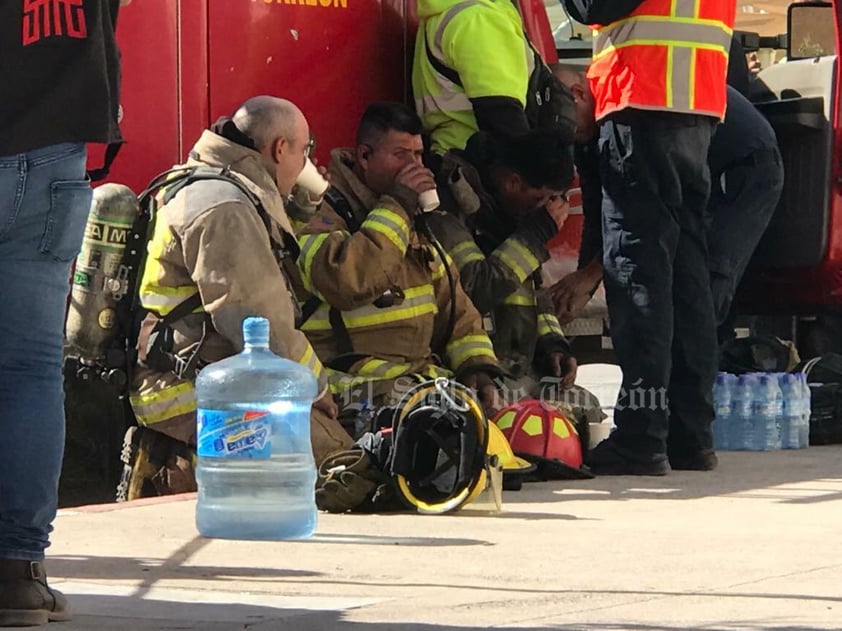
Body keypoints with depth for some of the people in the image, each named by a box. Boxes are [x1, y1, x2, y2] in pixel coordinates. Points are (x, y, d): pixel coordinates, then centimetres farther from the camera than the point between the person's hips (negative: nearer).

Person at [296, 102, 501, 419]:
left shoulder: (413, 223, 20)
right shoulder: (323, 214, -5)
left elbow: (453, 303, 23)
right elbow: (347, 281, -25)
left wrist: (477, 364, 4)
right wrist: (396, 207, -15)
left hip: (423, 373, 8)